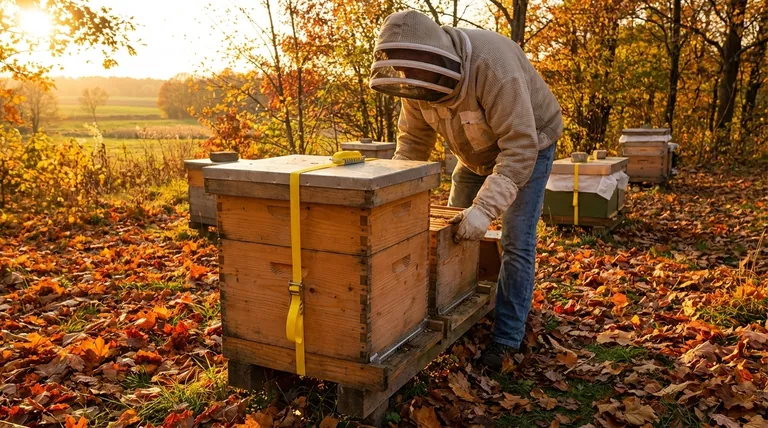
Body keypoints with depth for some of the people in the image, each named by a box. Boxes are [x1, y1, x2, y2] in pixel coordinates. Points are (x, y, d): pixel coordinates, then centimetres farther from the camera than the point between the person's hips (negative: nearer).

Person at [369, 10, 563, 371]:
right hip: (477, 153, 7)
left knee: (516, 242, -10)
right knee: (457, 231, 11)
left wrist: (485, 208, -49)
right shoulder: (418, 77, -19)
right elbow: (413, 139, -9)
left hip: (527, 146, -6)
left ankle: (507, 338, 1)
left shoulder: (492, 65, -40)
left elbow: (519, 147, -41)